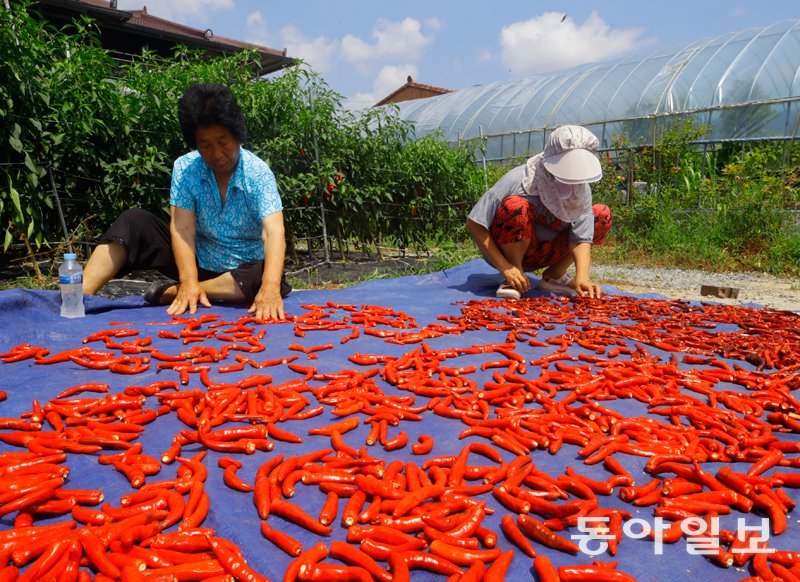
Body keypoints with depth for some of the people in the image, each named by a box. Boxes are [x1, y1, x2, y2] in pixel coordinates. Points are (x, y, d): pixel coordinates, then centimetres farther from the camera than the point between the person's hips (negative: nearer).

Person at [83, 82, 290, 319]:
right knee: (135, 221, -15)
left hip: (243, 271, -2)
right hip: (197, 263, 2)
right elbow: (182, 228, -18)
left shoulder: (258, 173, -17)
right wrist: (188, 281, -35)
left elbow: (274, 232, -30)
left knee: (269, 278, -36)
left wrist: (270, 288, -48)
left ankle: (171, 292, -25)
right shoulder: (185, 168, -9)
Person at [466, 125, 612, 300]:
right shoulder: (517, 180, -26)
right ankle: (511, 280, -17)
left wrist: (582, 278, -36)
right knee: (515, 206, -35)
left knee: (602, 214, -8)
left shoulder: (582, 190, -11)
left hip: (543, 253, 5)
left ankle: (554, 275, -1)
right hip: (508, 250, -4)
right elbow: (473, 224, -25)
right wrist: (504, 266, -31)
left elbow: (581, 238, -17)